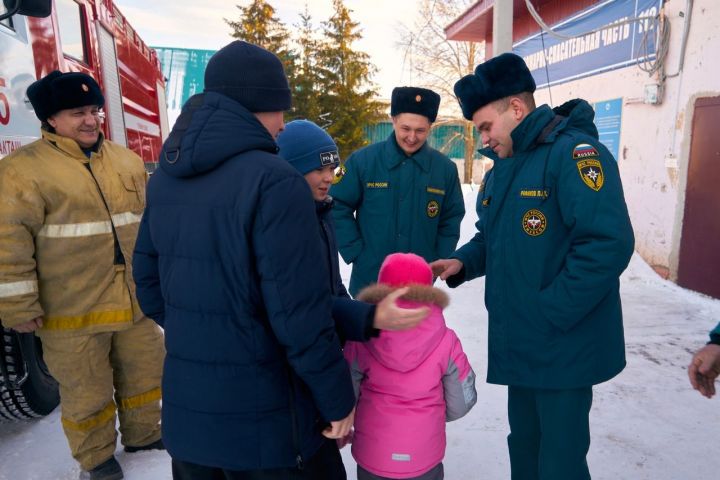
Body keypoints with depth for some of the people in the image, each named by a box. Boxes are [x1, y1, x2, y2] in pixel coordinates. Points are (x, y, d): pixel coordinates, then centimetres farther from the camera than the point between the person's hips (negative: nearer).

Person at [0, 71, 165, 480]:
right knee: (86, 391, 12)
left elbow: (147, 223, 15)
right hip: (73, 311, -5)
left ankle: (143, 433, 42)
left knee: (145, 371, 19)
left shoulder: (127, 161, 7)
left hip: (135, 300, 5)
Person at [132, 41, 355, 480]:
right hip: (264, 419, -6)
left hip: (184, 410, 7)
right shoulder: (273, 181, -21)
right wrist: (337, 400, -10)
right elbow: (300, 316, -22)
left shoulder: (164, 180, 3)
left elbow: (149, 285, 9)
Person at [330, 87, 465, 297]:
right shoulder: (363, 160, -9)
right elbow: (338, 208, -4)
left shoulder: (445, 168, -2)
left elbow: (451, 219, 6)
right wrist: (355, 253, -9)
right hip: (369, 280, -2)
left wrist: (436, 261, -2)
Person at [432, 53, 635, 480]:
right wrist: (464, 263, 0)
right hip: (517, 343, 8)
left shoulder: (573, 152, -16)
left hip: (561, 346, -8)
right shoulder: (502, 166, 12)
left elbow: (608, 244, -25)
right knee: (525, 445, 22)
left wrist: (547, 317, -21)